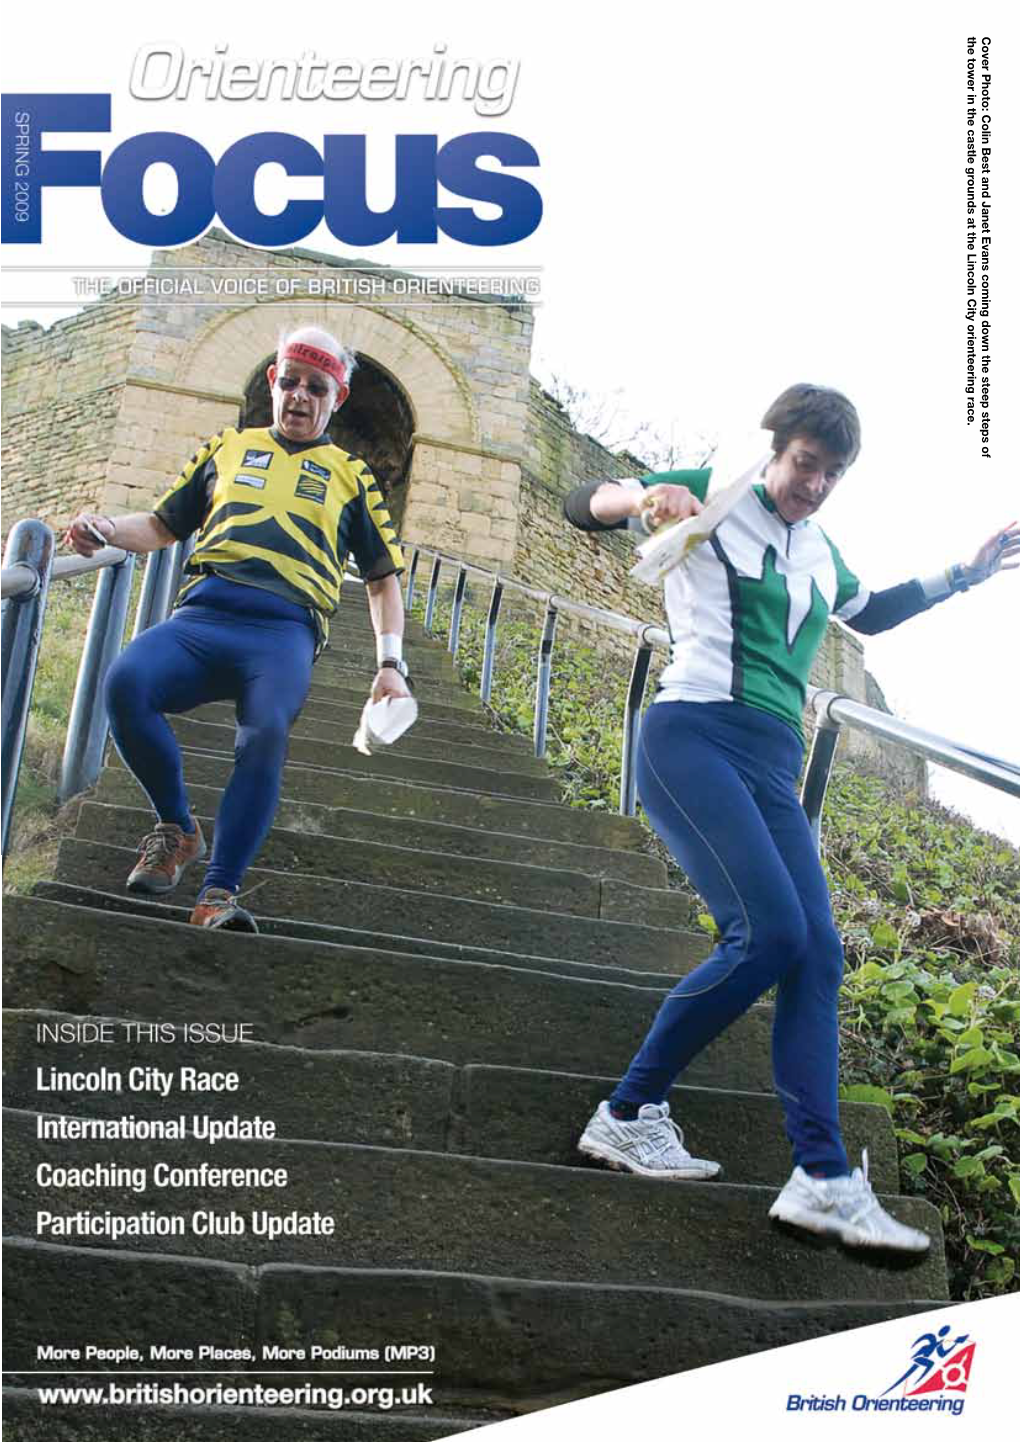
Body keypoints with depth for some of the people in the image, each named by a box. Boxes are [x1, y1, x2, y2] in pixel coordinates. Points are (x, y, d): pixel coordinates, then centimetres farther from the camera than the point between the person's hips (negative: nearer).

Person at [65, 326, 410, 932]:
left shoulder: (351, 475, 25)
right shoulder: (229, 446, 28)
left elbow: (384, 579, 23)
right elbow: (162, 526, 30)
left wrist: (391, 664, 8)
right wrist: (107, 528, 7)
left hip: (286, 629, -2)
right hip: (202, 614, 2)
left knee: (268, 732, -34)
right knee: (125, 683, -29)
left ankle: (219, 895, -32)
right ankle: (177, 828, -7)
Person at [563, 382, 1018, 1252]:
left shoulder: (821, 554, 25)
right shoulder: (716, 497, 7)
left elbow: (870, 615, 45)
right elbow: (583, 508, 0)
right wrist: (646, 496, -21)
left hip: (773, 765, 7)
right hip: (694, 735, -7)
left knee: (818, 953, -6)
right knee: (771, 933, -22)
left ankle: (823, 1178, -6)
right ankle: (630, 1113, -7)